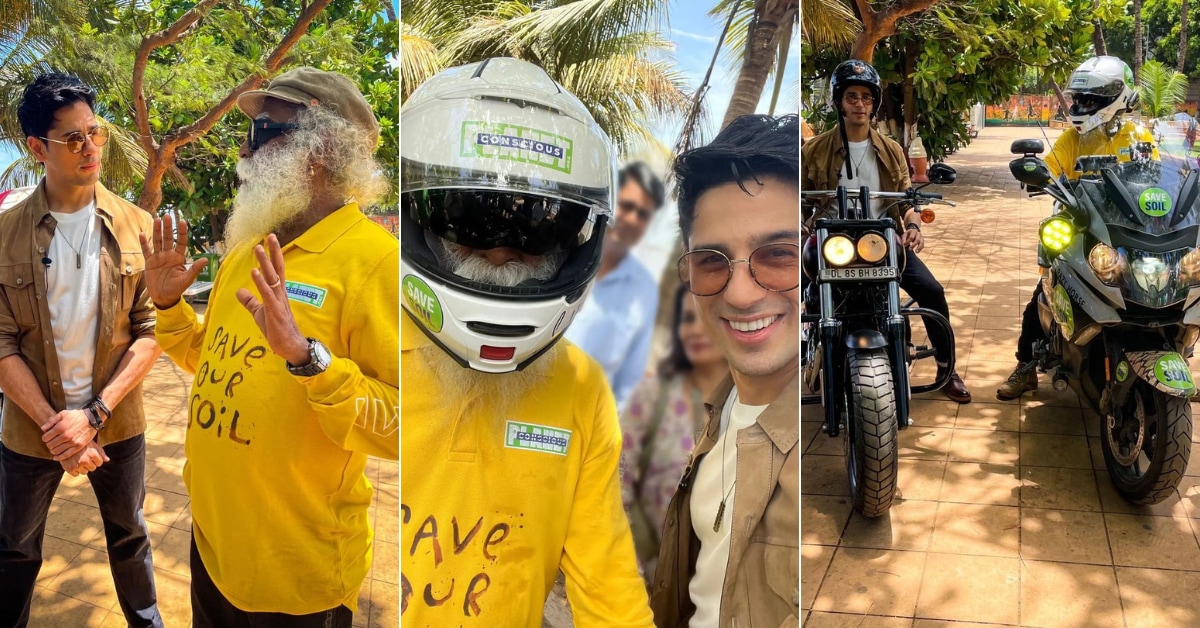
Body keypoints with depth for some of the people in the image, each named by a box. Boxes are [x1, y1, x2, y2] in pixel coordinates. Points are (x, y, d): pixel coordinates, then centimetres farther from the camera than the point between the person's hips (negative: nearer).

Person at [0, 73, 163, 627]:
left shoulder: (135, 226, -6)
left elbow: (151, 331, -8)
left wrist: (94, 414, -16)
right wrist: (53, 425, -17)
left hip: (117, 421, 1)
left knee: (128, 536, 19)